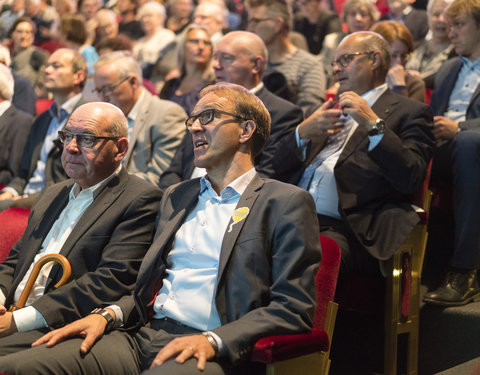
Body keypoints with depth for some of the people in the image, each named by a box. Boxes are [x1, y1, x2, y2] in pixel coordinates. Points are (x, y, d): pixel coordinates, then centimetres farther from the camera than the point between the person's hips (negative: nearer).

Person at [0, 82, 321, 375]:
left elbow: (293, 307, -5)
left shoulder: (286, 203, 2)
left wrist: (213, 341, -17)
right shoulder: (176, 196, 24)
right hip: (143, 337, 6)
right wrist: (108, 314, 5)